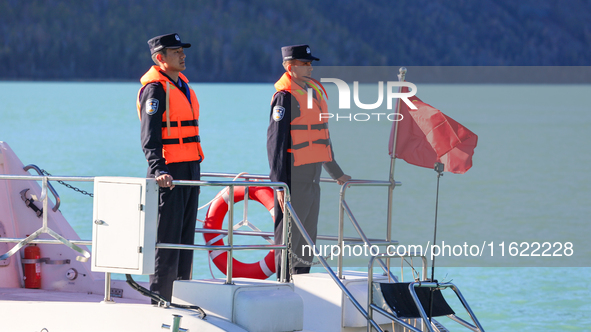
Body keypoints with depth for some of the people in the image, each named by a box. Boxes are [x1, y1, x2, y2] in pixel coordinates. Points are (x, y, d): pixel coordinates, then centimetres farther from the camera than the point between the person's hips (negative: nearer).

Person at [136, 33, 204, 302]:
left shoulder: (181, 83, 17)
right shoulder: (155, 89, -12)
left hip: (190, 170, 9)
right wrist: (159, 170, -34)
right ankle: (159, 300, -4)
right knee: (167, 241, -7)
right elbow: (150, 138, -20)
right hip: (170, 174, -9)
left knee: (186, 240, 11)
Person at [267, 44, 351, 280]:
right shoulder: (285, 96, -11)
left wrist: (336, 172, 30)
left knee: (308, 236, 11)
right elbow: (275, 141, -15)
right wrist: (280, 185, -20)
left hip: (312, 177, 9)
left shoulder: (314, 90, 15)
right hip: (294, 178, -9)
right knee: (289, 236, -6)